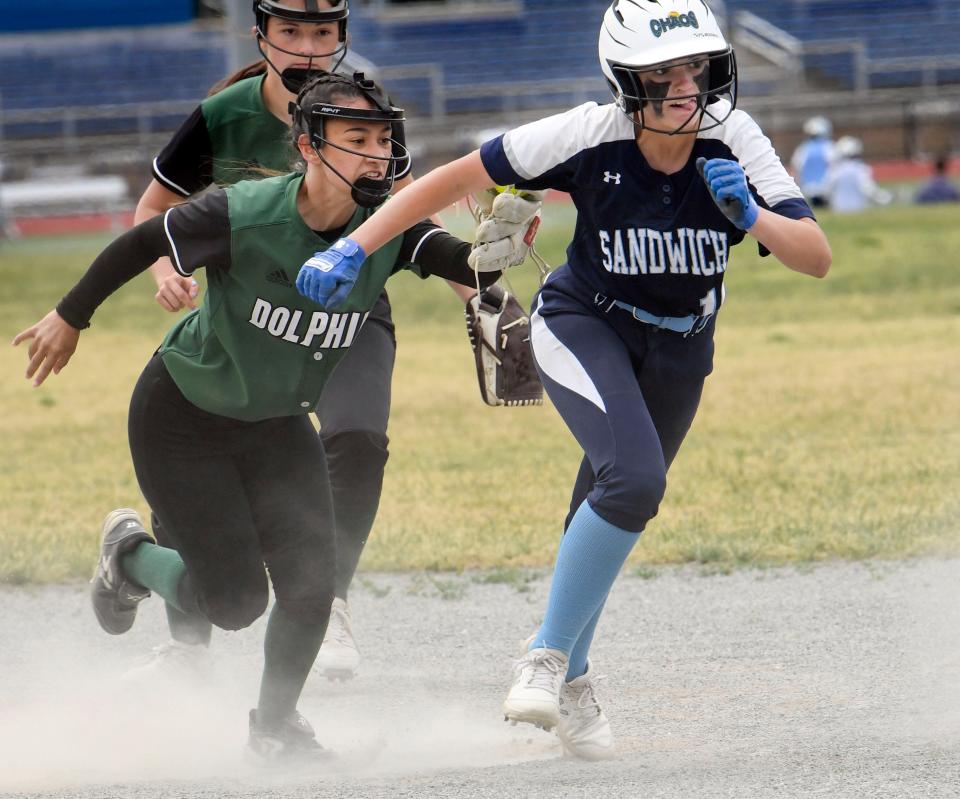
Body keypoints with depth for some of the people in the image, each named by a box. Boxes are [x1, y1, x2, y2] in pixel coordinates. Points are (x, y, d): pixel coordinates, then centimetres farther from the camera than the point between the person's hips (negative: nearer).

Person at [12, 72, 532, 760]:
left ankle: (275, 722, 20)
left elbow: (456, 261, -35)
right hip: (182, 418, -4)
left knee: (311, 584, -8)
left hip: (277, 424, 4)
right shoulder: (244, 215, -29)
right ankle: (132, 555, 25)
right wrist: (70, 318, -2)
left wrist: (488, 255, -59)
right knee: (236, 600, -7)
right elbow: (140, 246, -15)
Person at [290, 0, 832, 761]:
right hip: (584, 323, -3)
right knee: (633, 478, -27)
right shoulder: (589, 137, -27)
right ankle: (547, 657, -12)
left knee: (614, 512, 14)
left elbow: (816, 258, -25)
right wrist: (355, 249, -24)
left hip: (679, 347, 3)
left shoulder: (735, 142, -22)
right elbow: (455, 179, -19)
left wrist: (751, 217, -44)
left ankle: (570, 679, 36)